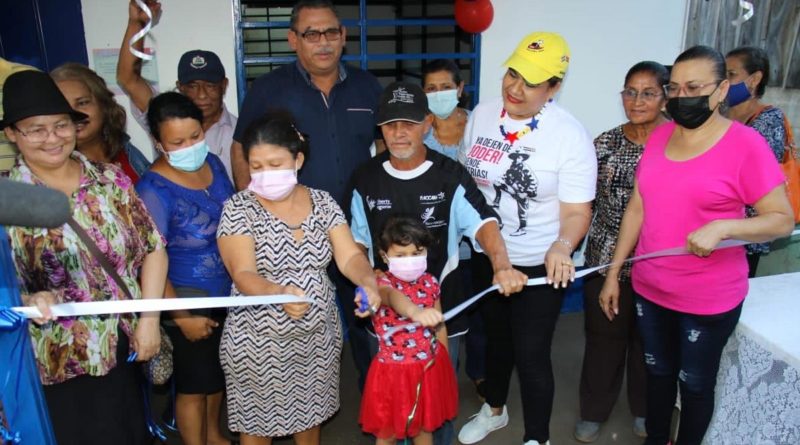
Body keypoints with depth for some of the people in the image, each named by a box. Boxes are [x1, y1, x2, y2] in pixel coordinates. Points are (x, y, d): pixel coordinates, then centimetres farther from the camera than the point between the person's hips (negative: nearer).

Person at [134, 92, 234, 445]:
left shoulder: (213, 164, -5)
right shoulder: (154, 189, -23)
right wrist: (181, 316, -18)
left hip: (229, 294, 7)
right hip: (190, 303, -7)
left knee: (218, 374, 26)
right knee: (194, 385, 13)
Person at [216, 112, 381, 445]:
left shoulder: (323, 202, -1)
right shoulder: (238, 209, -12)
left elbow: (349, 256, -7)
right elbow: (244, 275, -21)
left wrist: (368, 281, -29)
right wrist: (279, 293, -42)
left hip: (318, 336, 3)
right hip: (258, 342, -3)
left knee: (310, 413, 22)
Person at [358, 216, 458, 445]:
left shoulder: (430, 283, -3)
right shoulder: (382, 284, -20)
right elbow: (394, 298, -46)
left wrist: (445, 365, 14)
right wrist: (416, 312, -68)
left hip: (429, 368, 4)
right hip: (394, 371, -4)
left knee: (424, 427, 22)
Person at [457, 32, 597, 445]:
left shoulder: (571, 134, -17)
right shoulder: (482, 113, -4)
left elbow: (577, 211, -17)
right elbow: (465, 177, 7)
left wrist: (561, 247, -36)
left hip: (540, 265, -4)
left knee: (531, 354, 5)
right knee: (495, 337, 24)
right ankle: (494, 409, 49)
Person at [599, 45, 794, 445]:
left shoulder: (745, 144, -13)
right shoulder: (658, 137, 2)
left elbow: (783, 220, -11)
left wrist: (721, 227, -28)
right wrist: (613, 274, 7)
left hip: (708, 300, -5)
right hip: (649, 289, 5)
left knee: (695, 383, 14)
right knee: (658, 371, 22)